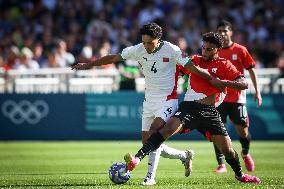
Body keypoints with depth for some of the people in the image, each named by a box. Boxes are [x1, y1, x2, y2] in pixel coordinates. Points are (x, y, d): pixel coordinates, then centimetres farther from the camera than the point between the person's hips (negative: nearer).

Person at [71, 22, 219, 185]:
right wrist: (88, 65, 7)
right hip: (149, 101, 6)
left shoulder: (170, 50, -15)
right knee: (147, 142, 4)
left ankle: (151, 176, -23)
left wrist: (213, 79, -20)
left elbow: (192, 67, -14)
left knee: (154, 130, -27)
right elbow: (114, 58, 6)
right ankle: (184, 156, 27)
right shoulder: (138, 50, -3)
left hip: (167, 100, -6)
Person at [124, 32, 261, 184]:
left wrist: (220, 82, -15)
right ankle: (137, 158, -40)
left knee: (227, 148, 0)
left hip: (209, 112, 0)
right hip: (188, 107, 0)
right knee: (169, 128, -27)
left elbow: (243, 84, -4)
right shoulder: (194, 60, 13)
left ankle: (240, 175, 30)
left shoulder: (224, 65, 4)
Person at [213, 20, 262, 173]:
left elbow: (251, 71, 3)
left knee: (242, 130, -3)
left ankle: (245, 153, 28)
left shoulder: (240, 50, 0)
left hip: (237, 96, -2)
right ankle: (221, 164, 2)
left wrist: (257, 91, -3)